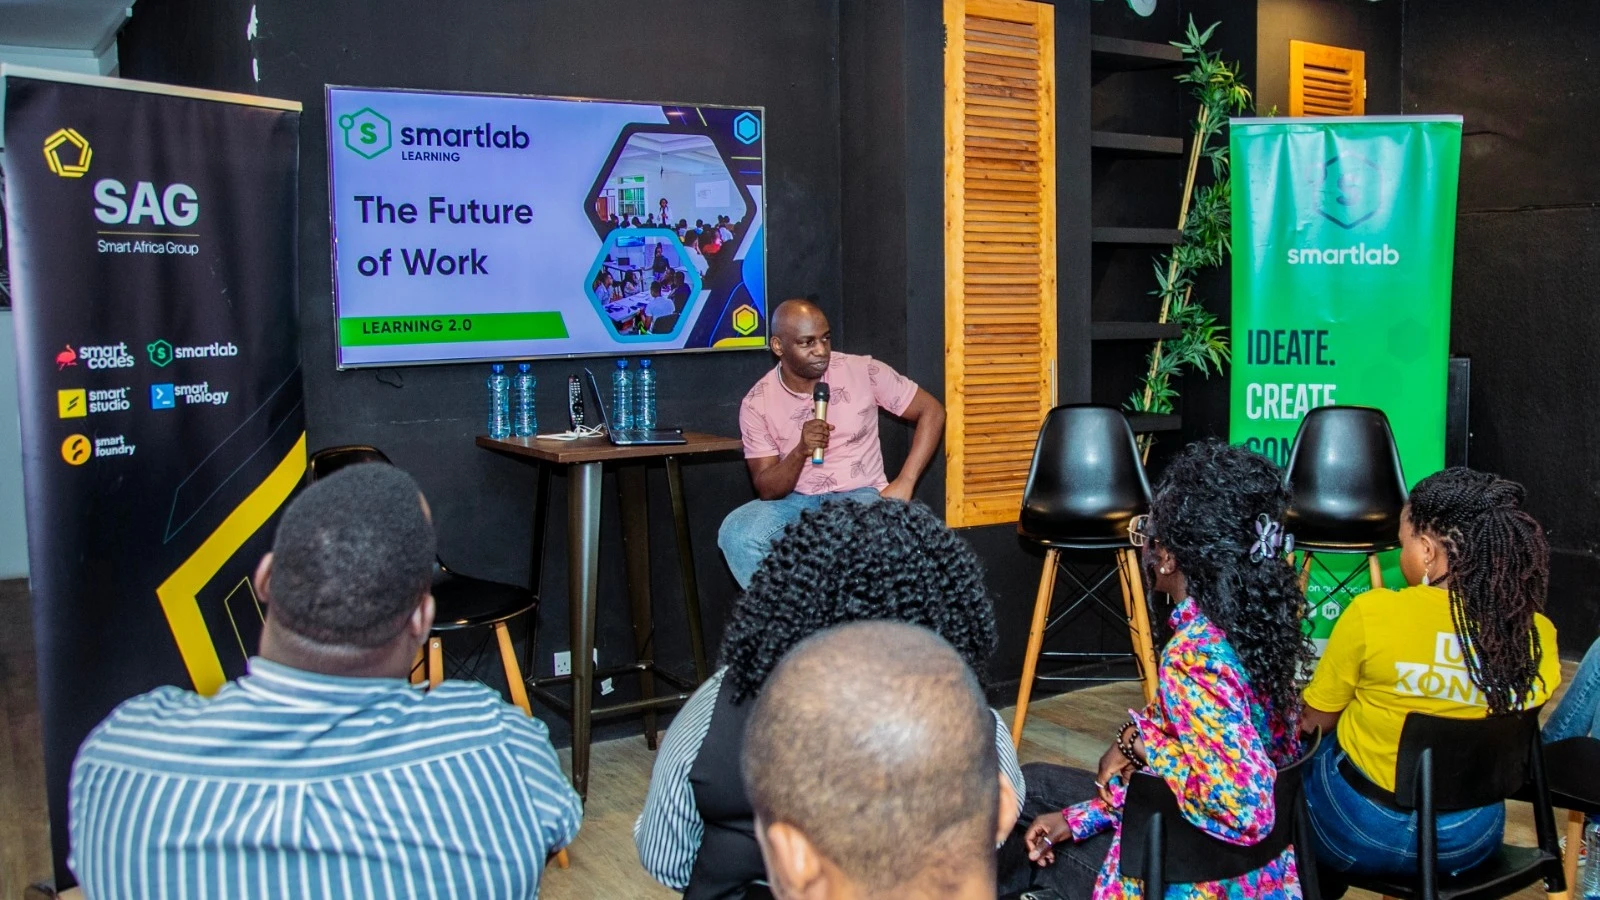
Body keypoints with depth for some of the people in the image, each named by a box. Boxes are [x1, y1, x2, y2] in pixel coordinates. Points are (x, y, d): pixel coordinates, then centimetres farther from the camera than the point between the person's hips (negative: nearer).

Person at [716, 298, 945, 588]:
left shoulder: (863, 371, -8)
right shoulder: (757, 403, -6)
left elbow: (932, 411, -1)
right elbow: (767, 490, -6)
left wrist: (904, 482, -11)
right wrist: (800, 451, -26)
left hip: (860, 496, -1)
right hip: (797, 501, 2)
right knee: (736, 534, -29)